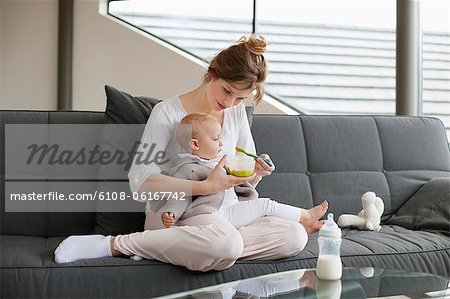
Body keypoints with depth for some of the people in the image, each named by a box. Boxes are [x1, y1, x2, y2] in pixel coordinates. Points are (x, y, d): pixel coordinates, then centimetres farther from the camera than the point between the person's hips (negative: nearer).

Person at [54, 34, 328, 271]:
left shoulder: (237, 112, 10)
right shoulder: (168, 113, -8)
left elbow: (246, 181, 15)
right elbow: (140, 181, -19)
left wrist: (257, 172, -11)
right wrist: (206, 186, -27)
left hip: (220, 212, 6)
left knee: (295, 237, -17)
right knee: (225, 245, -40)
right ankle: (114, 244, -25)